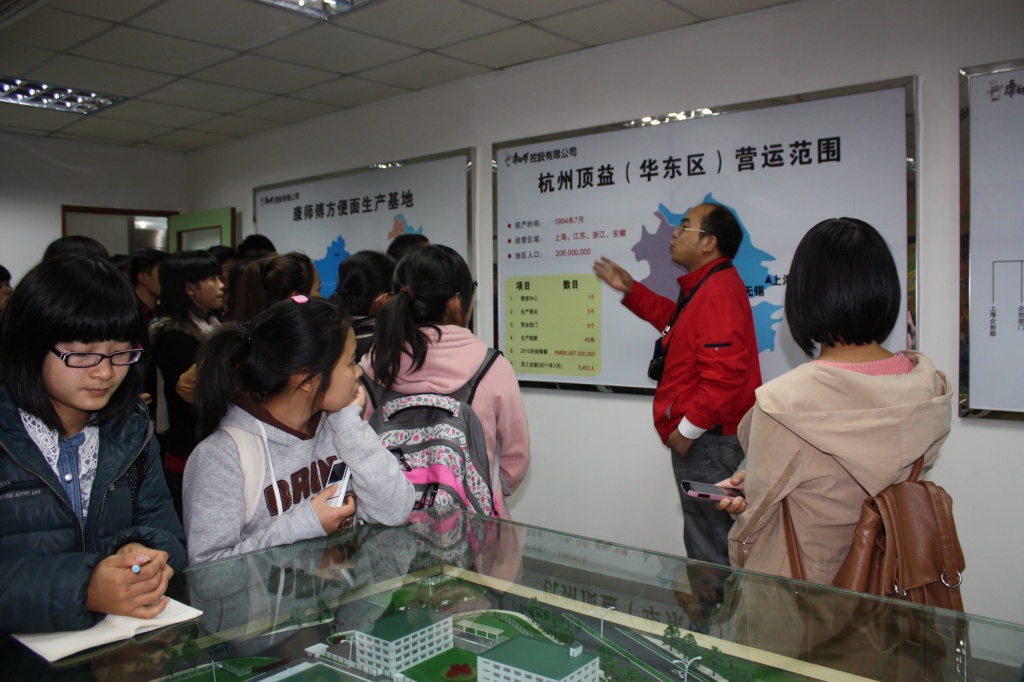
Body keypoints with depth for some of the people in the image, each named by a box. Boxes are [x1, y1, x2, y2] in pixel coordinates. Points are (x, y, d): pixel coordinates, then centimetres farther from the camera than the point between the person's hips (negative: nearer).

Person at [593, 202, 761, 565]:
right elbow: (677, 321, 34)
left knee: (710, 545, -1)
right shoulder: (707, 287, 15)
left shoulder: (718, 292, -20)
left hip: (707, 440, -11)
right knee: (705, 537, 18)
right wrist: (631, 290, 27)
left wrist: (689, 427, -19)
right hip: (702, 437, 11)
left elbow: (723, 374, -27)